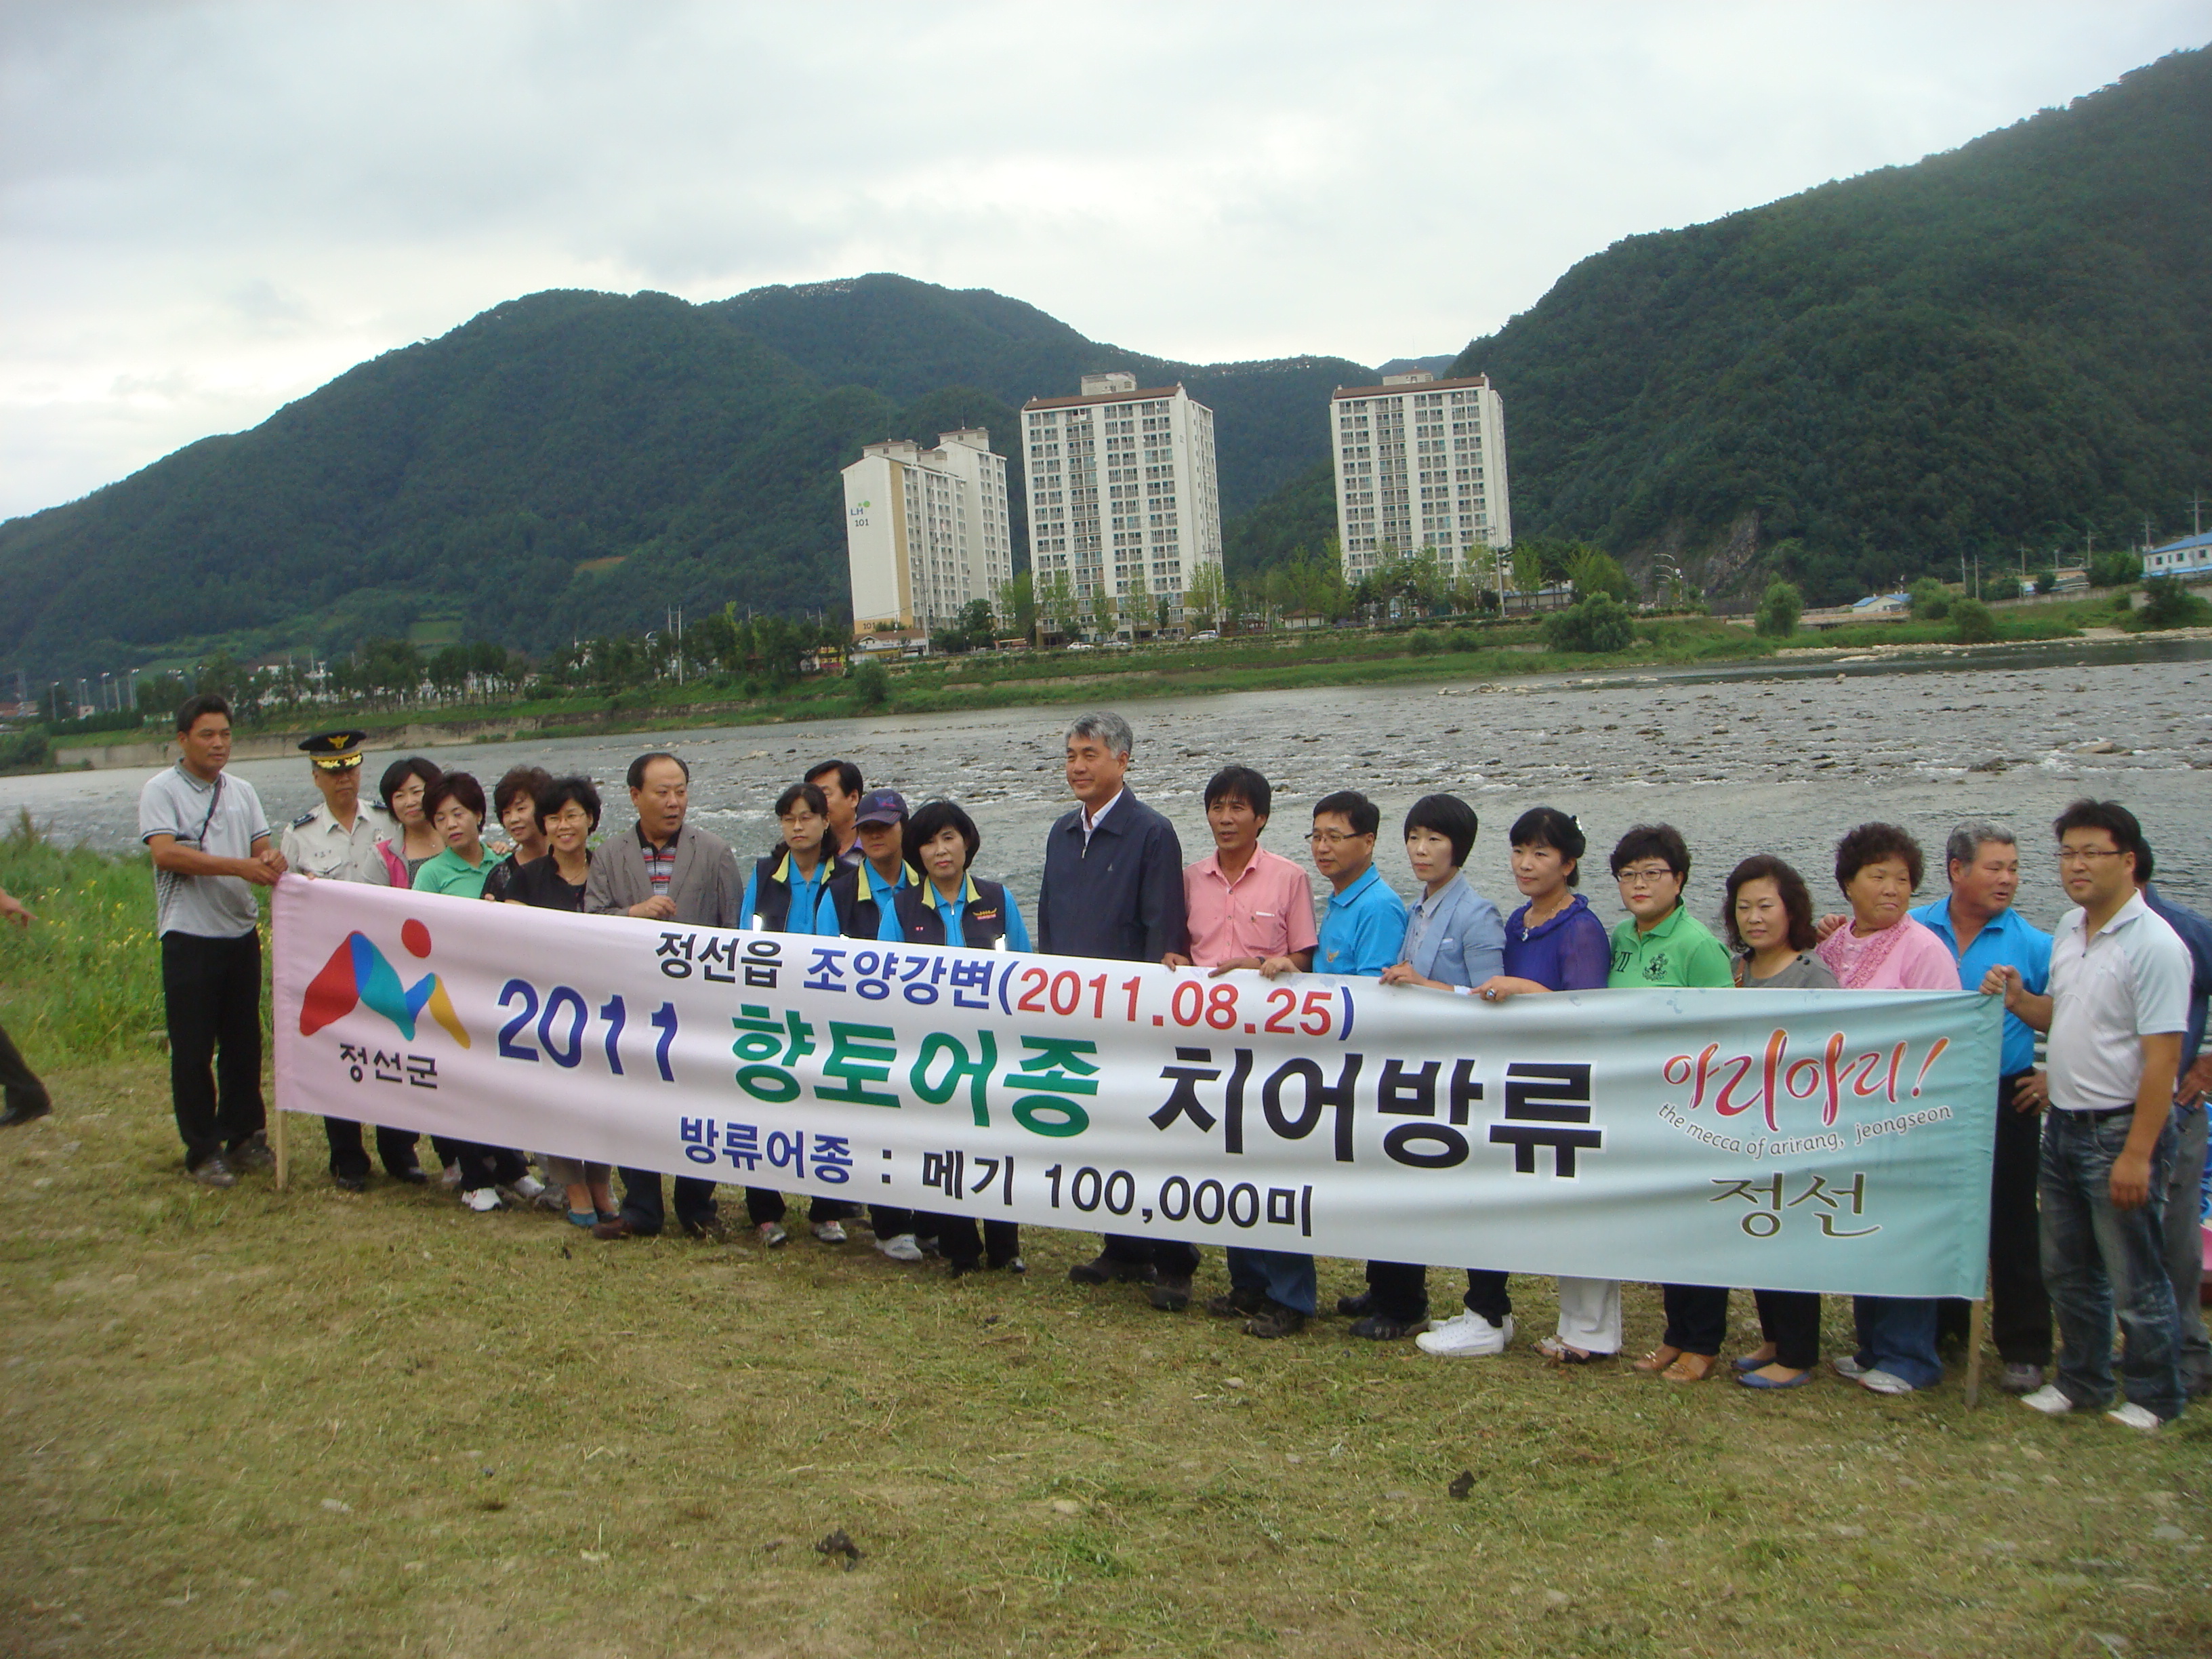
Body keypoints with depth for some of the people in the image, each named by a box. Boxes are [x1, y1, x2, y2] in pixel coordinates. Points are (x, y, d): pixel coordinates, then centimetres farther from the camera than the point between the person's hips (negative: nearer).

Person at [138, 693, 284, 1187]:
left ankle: (244, 1137, 22)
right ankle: (203, 1151, 9)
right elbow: (166, 853, -17)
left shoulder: (242, 791, 13)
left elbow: (261, 848, 9)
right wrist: (239, 866, -25)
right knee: (193, 1049, 1)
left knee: (244, 1042, 11)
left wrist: (271, 861, -16)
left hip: (242, 932, 5)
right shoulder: (161, 790, -4)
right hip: (189, 937, -5)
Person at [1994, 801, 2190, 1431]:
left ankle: (2154, 1397, 21)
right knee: (2066, 1271, 17)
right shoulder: (2069, 929, 8)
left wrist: (2136, 1154, -22)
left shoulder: (2154, 945, -17)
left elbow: (2161, 1059, -20)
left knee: (2135, 1279, 4)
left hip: (2120, 1127, -8)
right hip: (2064, 1123, 8)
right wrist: (2018, 1000, -1)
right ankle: (2082, 1381, 32)